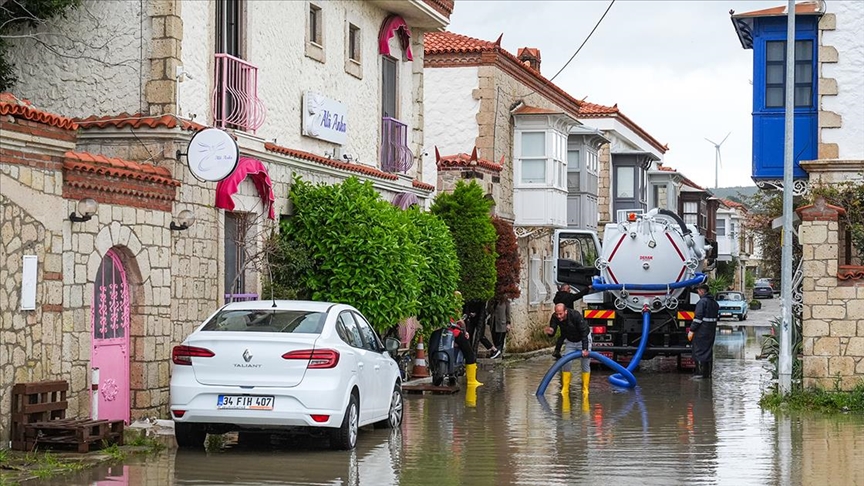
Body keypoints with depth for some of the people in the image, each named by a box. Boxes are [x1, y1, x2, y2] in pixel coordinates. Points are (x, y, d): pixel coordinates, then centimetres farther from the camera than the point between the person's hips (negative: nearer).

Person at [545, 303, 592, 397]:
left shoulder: (575, 316, -36)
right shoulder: (555, 317, -23)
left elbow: (584, 332, -31)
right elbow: (552, 330, -19)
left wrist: (585, 349, -33)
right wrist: (550, 332, -44)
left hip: (583, 339, -4)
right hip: (570, 341, 4)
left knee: (585, 364, -6)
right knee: (565, 363, -4)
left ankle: (585, 389, 0)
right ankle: (565, 389, 1)